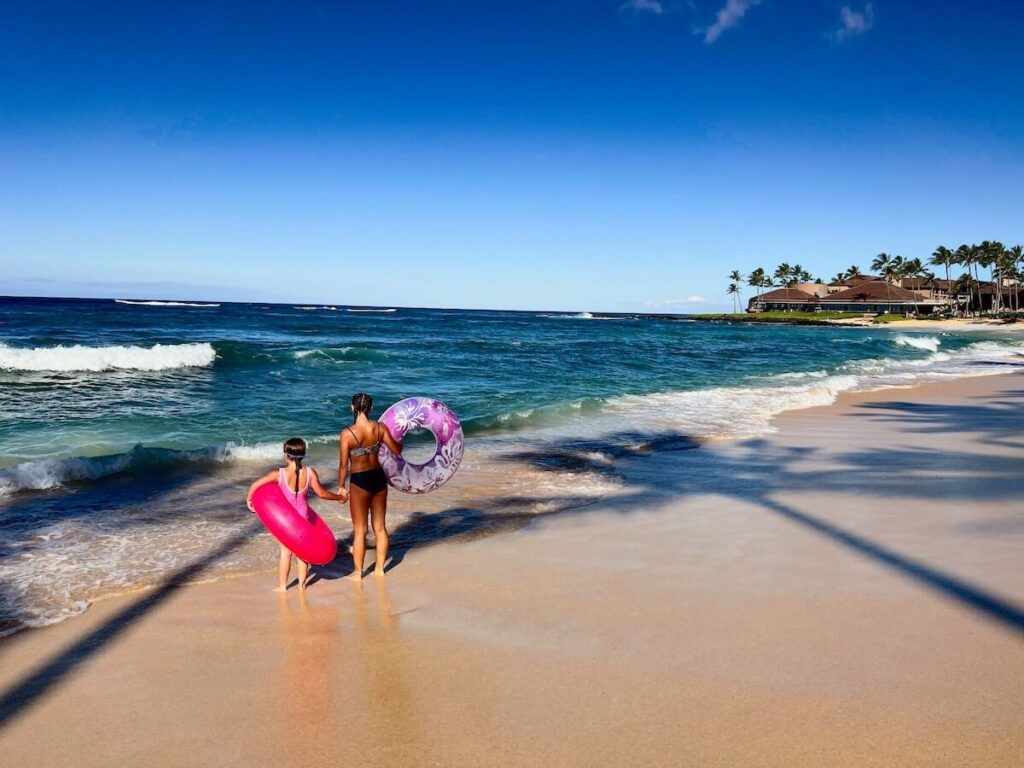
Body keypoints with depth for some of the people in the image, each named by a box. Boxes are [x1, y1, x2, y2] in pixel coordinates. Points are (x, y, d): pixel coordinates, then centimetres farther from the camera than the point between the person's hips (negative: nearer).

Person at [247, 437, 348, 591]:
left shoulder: (278, 474, -15)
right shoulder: (310, 472, -12)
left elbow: (255, 485, -9)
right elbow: (321, 493, -5)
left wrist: (249, 499, 10)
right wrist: (340, 497, 10)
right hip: (302, 515, 2)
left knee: (286, 551, 11)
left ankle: (282, 586, 18)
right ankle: (302, 584, 23)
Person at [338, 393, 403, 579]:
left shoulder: (347, 433, -17)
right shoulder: (380, 428, -8)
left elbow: (343, 465, -12)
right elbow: (397, 450, 1)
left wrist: (341, 487, 1)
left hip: (359, 482, -4)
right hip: (379, 478, 4)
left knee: (360, 530, 9)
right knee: (380, 527, 17)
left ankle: (358, 573, 19)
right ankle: (380, 568, 29)